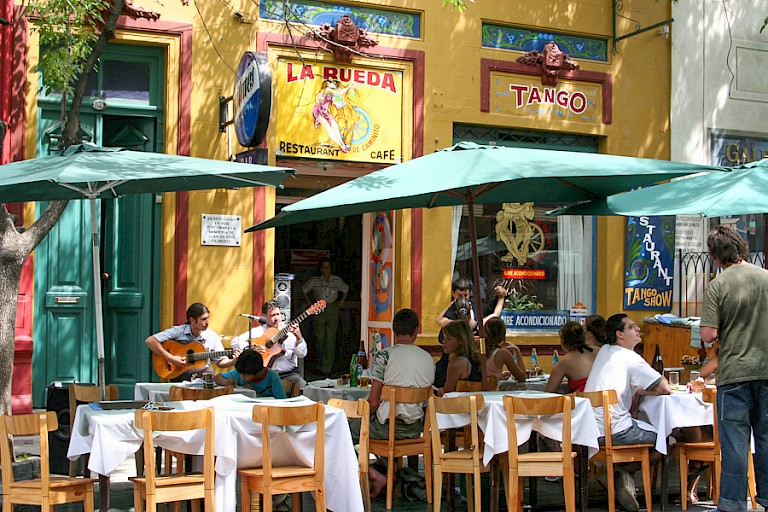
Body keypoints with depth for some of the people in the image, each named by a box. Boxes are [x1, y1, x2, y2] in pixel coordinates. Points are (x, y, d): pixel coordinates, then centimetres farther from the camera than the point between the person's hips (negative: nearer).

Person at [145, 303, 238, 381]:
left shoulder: (212, 336, 3)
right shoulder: (178, 331, -6)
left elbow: (221, 361, 9)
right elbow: (150, 341, -12)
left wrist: (232, 361, -13)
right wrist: (170, 358, -18)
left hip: (202, 373, 4)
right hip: (177, 373, -4)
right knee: (208, 371, -32)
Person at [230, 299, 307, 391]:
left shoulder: (290, 331, 9)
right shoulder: (258, 331, 8)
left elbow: (302, 355, 1)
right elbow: (235, 342, 2)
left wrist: (299, 338, -16)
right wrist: (252, 347, -12)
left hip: (288, 374, 0)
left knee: (303, 386, -28)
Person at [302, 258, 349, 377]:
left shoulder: (337, 280, 4)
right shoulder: (314, 280, 2)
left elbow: (346, 289, 23)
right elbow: (304, 290, 18)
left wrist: (342, 302, 16)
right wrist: (308, 302, 12)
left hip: (333, 310, 0)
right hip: (318, 309, 0)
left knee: (330, 338, -5)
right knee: (319, 337, -4)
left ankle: (327, 368, -2)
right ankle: (319, 365, 13)